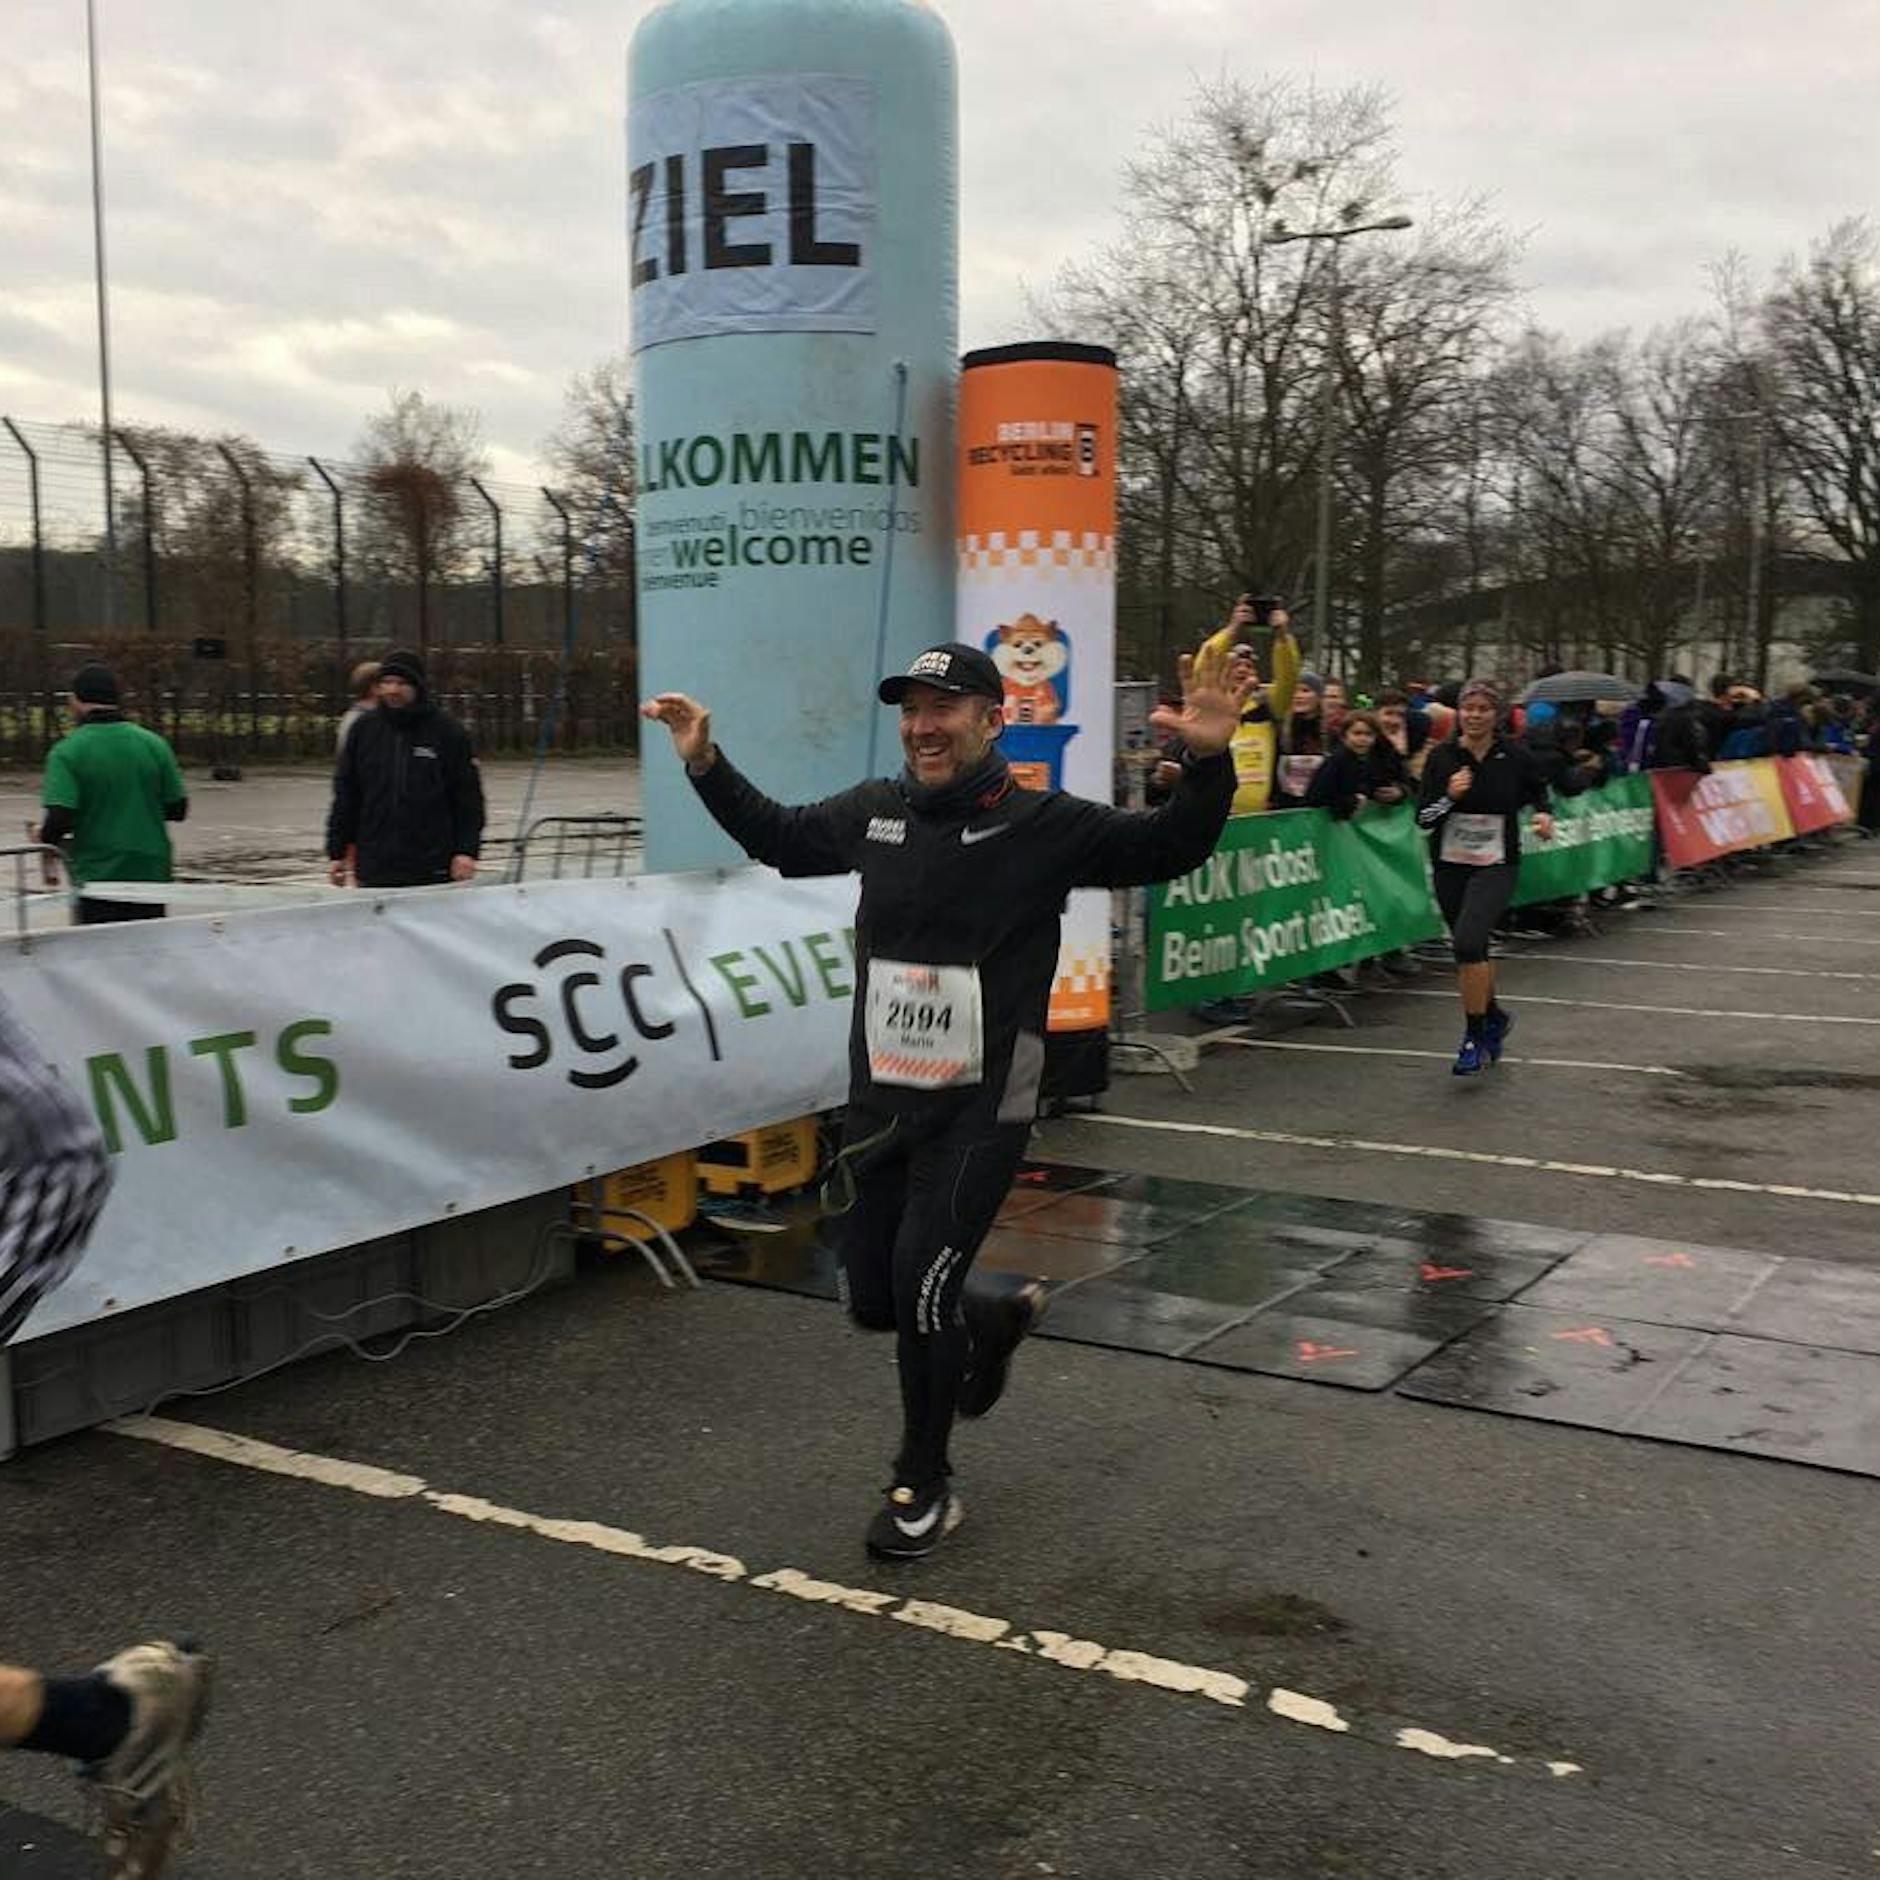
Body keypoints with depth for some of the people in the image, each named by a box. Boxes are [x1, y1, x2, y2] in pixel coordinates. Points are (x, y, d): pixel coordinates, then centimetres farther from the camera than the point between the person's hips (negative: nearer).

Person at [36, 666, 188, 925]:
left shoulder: (67, 751, -10)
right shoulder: (154, 744, -1)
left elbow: (59, 818, -18)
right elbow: (178, 809, 3)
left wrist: (46, 842, 3)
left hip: (96, 878, -3)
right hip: (151, 875, 3)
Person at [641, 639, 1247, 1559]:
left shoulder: (1044, 825, -8)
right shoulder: (873, 811, 5)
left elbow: (1170, 846, -11)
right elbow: (775, 836, 21)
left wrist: (1208, 762, -29)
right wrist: (704, 764, 14)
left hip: (980, 1110, -5)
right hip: (879, 1099, 5)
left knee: (923, 1283, -9)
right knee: (871, 1297, 11)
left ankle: (925, 1487, 15)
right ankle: (997, 1316, 44)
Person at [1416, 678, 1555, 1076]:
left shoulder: (1515, 758, -5)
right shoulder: (1442, 757, -4)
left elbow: (1537, 790, 17)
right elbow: (1423, 818, -6)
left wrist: (1544, 814, -2)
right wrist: (1449, 796, -23)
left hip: (1496, 867, -3)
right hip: (1449, 866, 3)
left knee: (1468, 941, -22)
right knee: (1469, 950, 14)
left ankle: (1475, 1037, -8)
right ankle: (1494, 1015, 42)